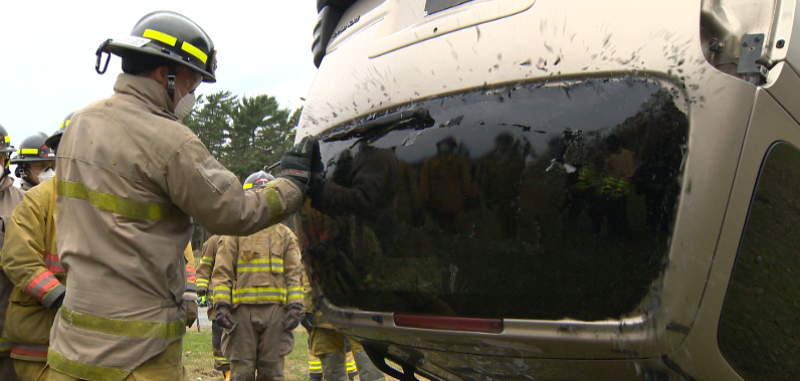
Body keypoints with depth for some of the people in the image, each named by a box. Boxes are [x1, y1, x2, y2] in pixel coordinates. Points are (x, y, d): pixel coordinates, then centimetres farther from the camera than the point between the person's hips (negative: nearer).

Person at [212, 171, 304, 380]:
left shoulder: (285, 235, 14)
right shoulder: (235, 233, 10)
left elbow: (295, 274, 9)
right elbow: (222, 272, 4)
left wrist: (295, 306, -1)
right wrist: (221, 305, -7)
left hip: (275, 310, 1)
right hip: (242, 310, -1)